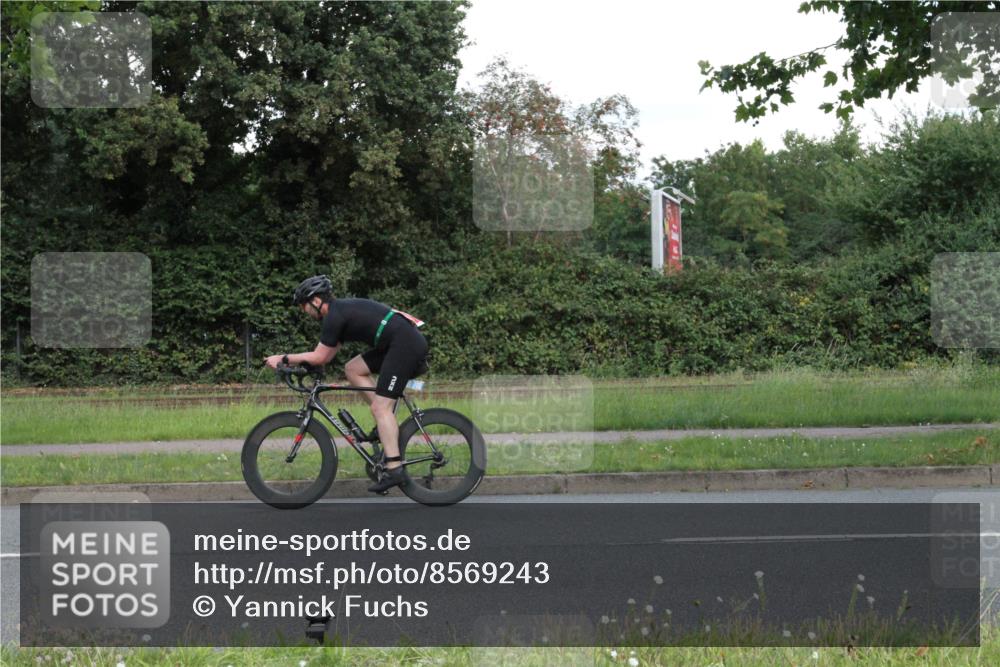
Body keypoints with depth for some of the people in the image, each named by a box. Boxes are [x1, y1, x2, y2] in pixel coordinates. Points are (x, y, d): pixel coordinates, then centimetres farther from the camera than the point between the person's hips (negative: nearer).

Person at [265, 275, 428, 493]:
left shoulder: (335, 316, -9)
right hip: (405, 342, 10)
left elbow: (320, 356, -6)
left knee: (380, 408, -10)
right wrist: (297, 361, 19)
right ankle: (387, 422, 10)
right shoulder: (342, 310, 21)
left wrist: (284, 359, 1)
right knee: (352, 369, 13)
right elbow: (327, 356, 24)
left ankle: (394, 470, -16)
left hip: (405, 344, -10)